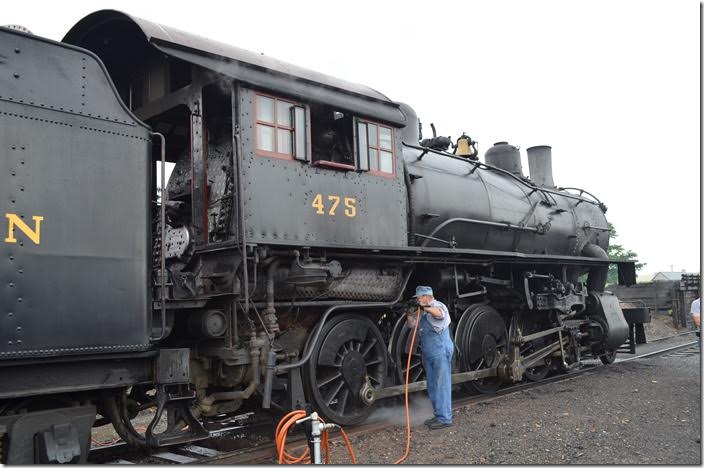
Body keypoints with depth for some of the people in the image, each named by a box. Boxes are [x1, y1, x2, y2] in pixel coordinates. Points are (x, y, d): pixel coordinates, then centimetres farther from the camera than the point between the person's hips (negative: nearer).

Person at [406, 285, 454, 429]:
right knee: (432, 386, 14)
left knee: (442, 384, -7)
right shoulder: (421, 311, 15)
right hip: (428, 354, 9)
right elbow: (411, 325, 15)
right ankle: (438, 415, 24)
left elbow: (440, 313, -33)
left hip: (441, 351, -9)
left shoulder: (438, 305, -10)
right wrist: (410, 315, -4)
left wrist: (426, 307, -46)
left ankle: (445, 418, -3)